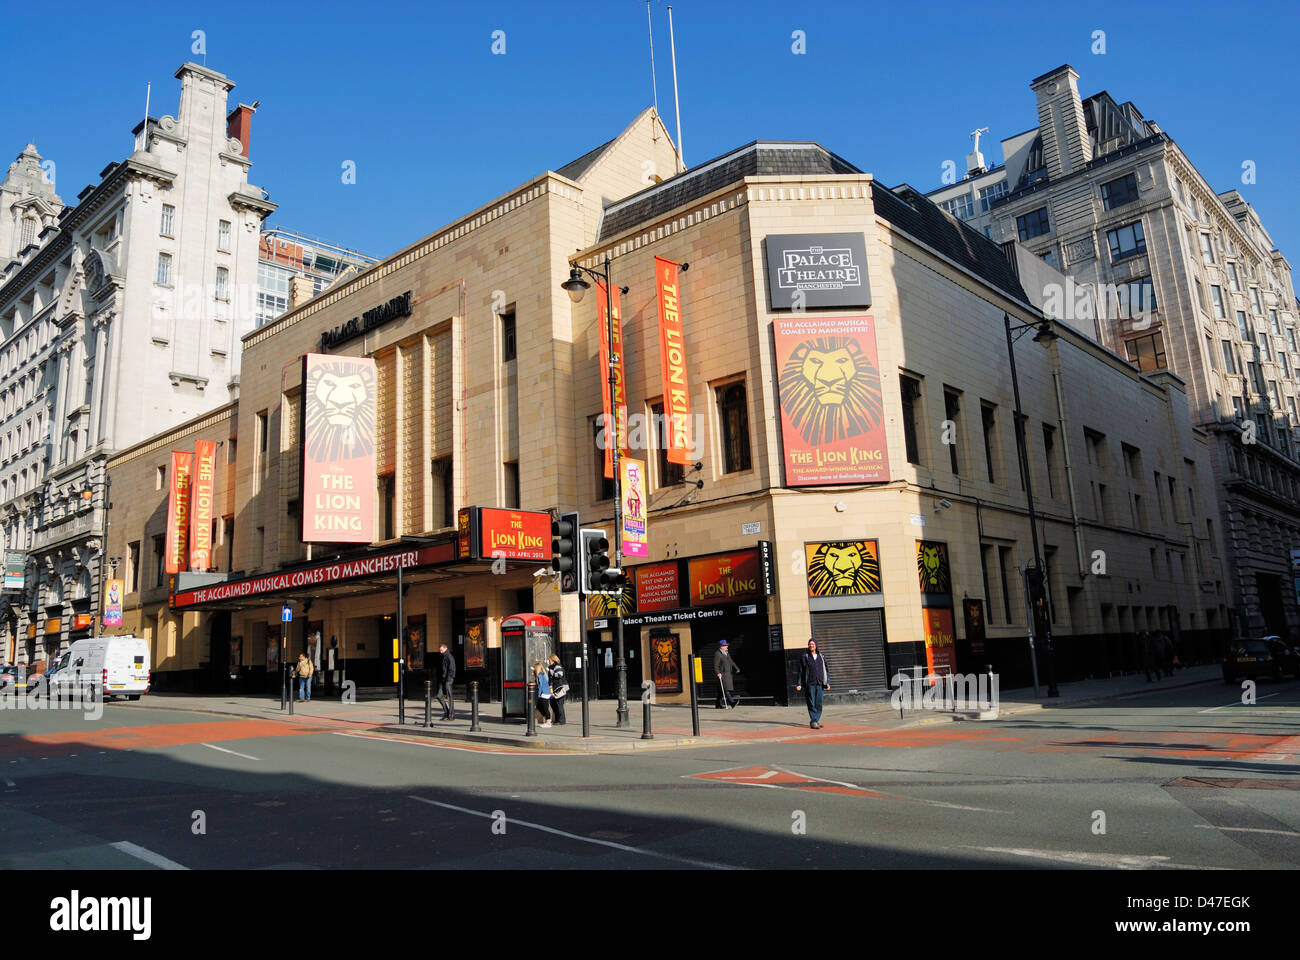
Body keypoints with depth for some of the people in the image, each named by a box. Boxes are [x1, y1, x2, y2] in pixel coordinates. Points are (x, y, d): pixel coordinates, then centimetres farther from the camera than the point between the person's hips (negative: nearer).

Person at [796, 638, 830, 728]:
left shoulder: (821, 657, 13)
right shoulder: (804, 657, 6)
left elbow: (827, 670, 16)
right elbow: (800, 671, 5)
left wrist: (828, 683, 7)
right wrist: (799, 684, -2)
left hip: (819, 684, 3)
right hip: (809, 684, -3)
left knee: (819, 704, 2)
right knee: (812, 704, -8)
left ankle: (816, 720, 14)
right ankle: (813, 722, -10)